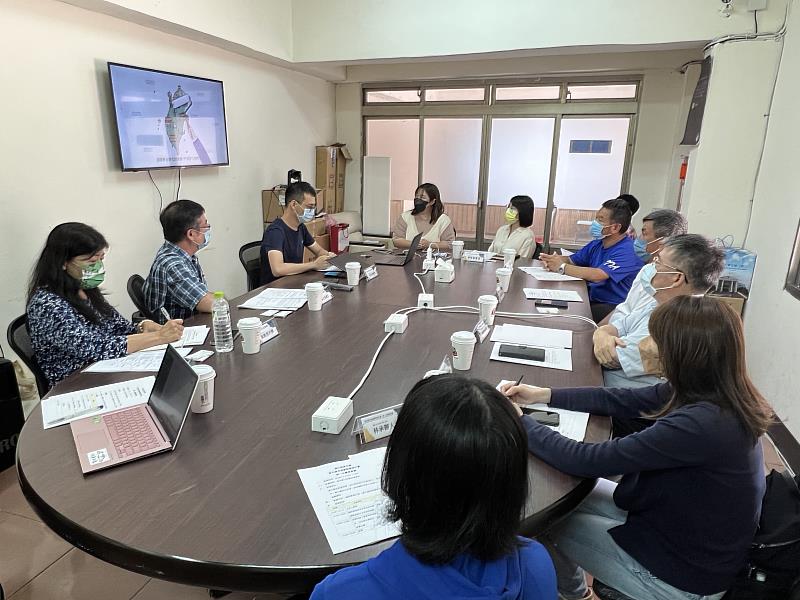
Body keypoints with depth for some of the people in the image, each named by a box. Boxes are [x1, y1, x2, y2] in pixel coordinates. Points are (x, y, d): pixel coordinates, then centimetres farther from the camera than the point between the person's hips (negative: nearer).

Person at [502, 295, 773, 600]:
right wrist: (544, 395, 0)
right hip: (681, 524, 8)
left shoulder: (700, 425, -36)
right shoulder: (717, 393, -9)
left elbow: (586, 460, -31)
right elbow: (620, 400, 1)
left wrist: (518, 421, -17)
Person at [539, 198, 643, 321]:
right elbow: (571, 260, 16)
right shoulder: (597, 244, 11)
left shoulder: (627, 250, -17)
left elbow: (597, 275, -28)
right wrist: (553, 259, -9)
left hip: (613, 306, -8)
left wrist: (562, 267, -18)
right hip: (592, 297, 8)